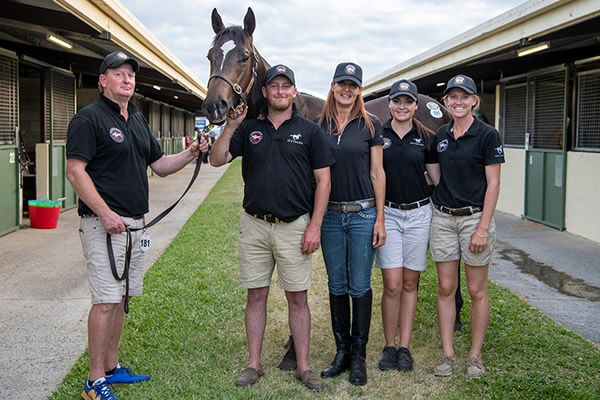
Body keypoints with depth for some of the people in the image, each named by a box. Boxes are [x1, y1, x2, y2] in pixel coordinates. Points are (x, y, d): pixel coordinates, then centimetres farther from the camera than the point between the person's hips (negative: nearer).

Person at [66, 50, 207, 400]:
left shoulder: (138, 120, 17)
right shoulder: (89, 118, -8)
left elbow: (160, 165, 21)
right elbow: (75, 171, -15)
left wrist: (190, 155, 3)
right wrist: (105, 213, -21)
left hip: (135, 224, 8)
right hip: (105, 223, -8)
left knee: (121, 298, 14)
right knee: (106, 301, -8)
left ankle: (112, 367, 25)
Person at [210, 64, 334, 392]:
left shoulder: (309, 131, 2)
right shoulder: (249, 129, 8)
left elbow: (323, 180, 0)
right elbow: (217, 160, 1)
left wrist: (315, 226, -8)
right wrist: (230, 126, -13)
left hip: (294, 227, -2)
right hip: (254, 226, 2)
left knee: (297, 298, 5)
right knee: (256, 295, 9)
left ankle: (303, 366, 16)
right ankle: (253, 364, 20)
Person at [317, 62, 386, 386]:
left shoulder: (370, 126, 0)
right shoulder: (319, 125, 6)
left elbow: (377, 173, 0)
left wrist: (380, 219, -5)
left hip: (363, 214, -2)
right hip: (330, 214, 2)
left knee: (360, 286, 3)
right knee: (337, 285, 10)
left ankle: (358, 356, 14)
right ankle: (341, 351, 22)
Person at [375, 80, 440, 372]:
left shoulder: (426, 138, 5)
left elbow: (438, 178, 9)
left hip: (419, 213, 1)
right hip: (387, 213, -1)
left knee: (410, 283, 7)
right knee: (392, 284, -5)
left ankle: (404, 347, 15)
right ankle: (389, 346, 10)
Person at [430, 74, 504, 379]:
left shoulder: (486, 135, -7)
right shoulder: (441, 134, 9)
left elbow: (493, 184, -9)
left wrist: (483, 228, -14)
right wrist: (437, 208, 8)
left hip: (474, 217, -4)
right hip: (442, 218, 5)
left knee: (477, 290, 4)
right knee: (445, 288, 6)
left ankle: (475, 355, 17)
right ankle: (447, 354, 16)